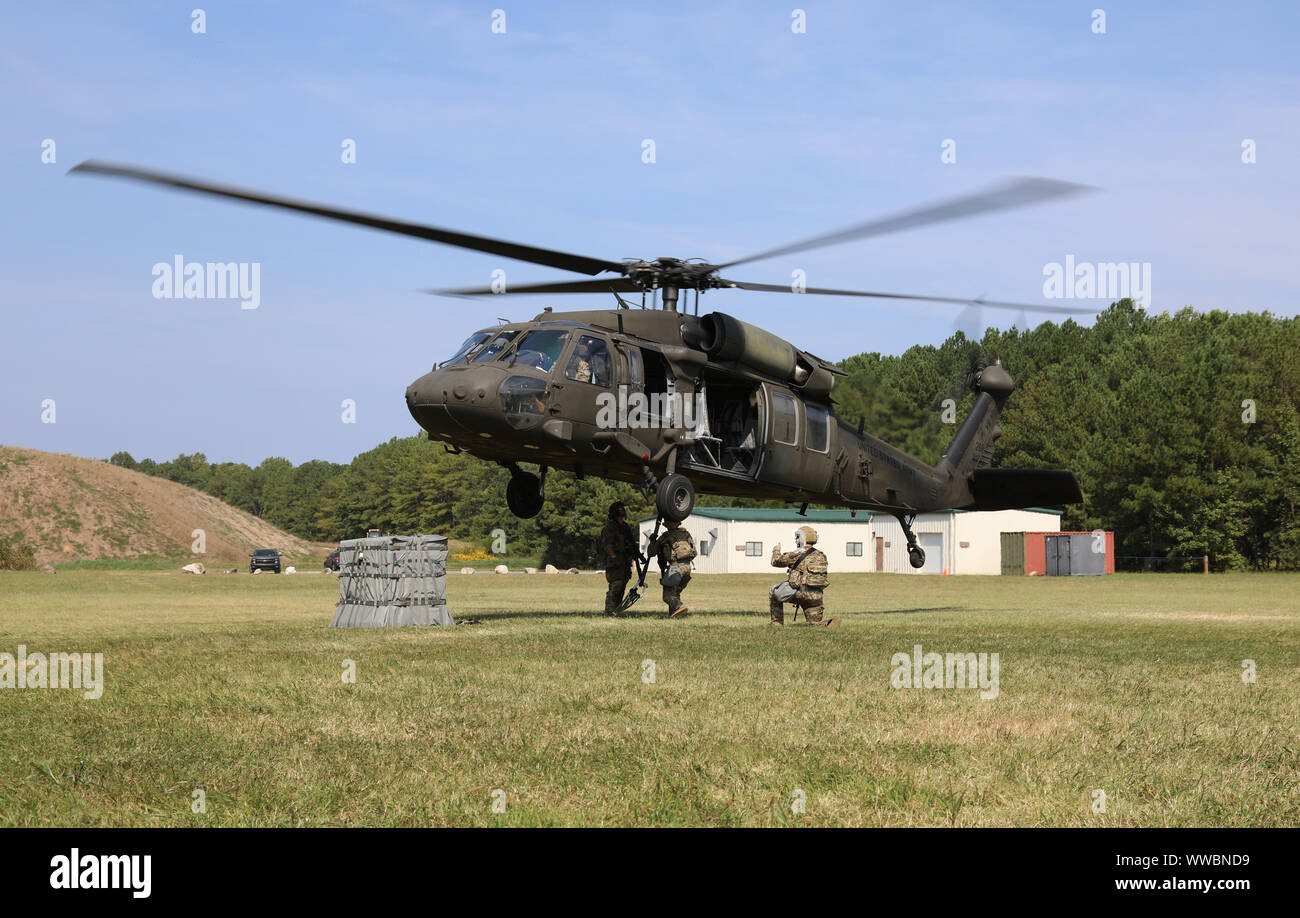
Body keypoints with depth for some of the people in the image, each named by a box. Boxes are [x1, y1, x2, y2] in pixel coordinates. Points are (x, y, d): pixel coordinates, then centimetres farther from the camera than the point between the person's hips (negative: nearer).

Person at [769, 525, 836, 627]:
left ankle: (777, 623, 19)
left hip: (800, 593, -5)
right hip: (816, 596, 5)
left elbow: (776, 561, 7)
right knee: (816, 623, 14)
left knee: (774, 594, 19)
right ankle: (830, 623, -18)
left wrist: (776, 551, 31)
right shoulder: (821, 556, 10)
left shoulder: (798, 555, -6)